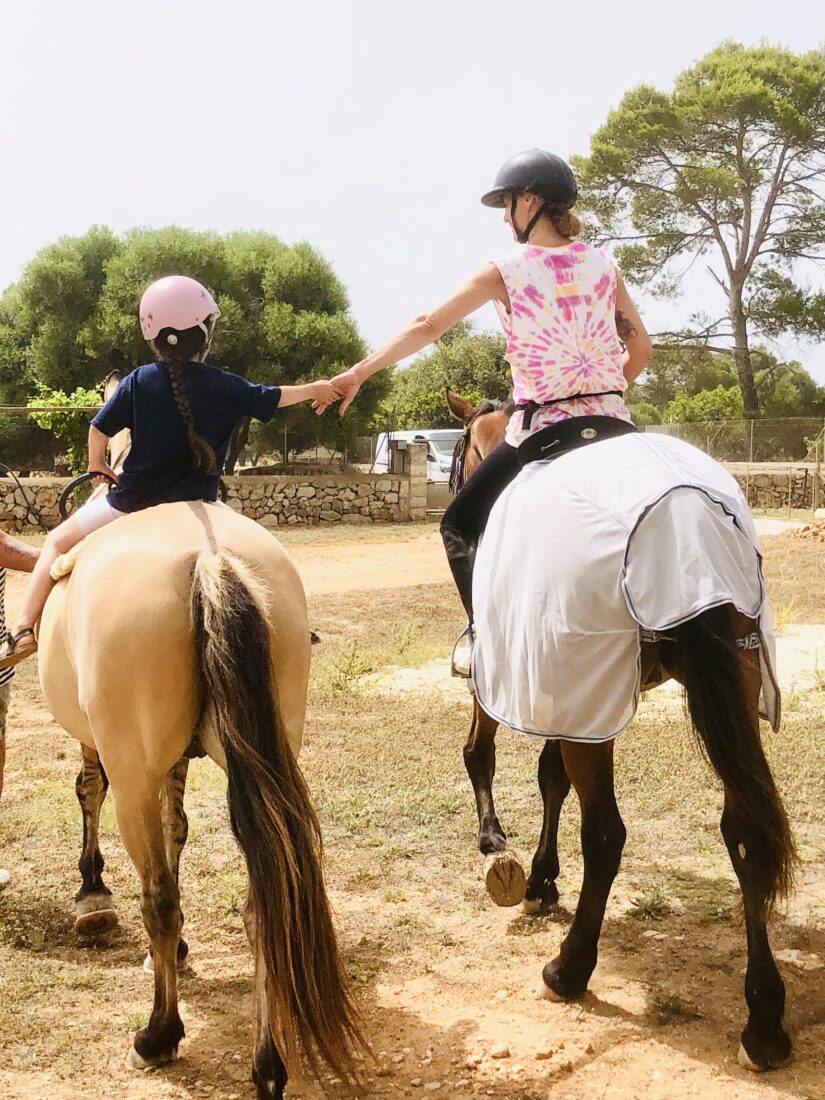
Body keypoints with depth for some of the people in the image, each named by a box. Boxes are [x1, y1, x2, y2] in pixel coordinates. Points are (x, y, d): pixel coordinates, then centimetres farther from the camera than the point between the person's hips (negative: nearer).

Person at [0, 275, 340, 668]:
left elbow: (99, 430, -1)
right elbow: (275, 398, 13)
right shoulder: (226, 388, -3)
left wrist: (97, 464, 21)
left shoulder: (139, 381, -4)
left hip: (131, 503, -1)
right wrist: (314, 389, 32)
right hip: (195, 504, 1)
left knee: (57, 542, 16)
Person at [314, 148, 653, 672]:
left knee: (461, 523, 12)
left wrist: (359, 373, 2)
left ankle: (483, 633, 6)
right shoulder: (603, 263, 5)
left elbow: (428, 327, -4)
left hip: (543, 428, -4)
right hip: (611, 421, 4)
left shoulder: (505, 270, -6)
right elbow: (641, 349, 9)